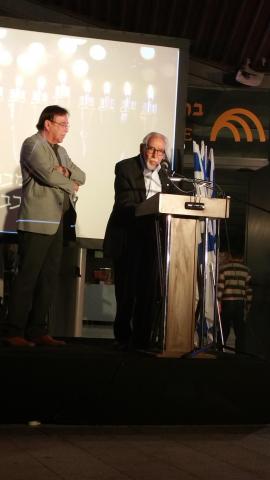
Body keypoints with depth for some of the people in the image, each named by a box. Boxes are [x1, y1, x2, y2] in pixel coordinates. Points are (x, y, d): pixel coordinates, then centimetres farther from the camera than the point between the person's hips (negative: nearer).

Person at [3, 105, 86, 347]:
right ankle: (14, 332, -3)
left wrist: (66, 171, -4)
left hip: (57, 224, 8)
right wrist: (71, 184, 0)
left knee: (49, 279, 6)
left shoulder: (60, 151, 22)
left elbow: (81, 176, 16)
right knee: (27, 277, -7)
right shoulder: (33, 145, -4)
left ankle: (38, 330, 11)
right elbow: (49, 175, -17)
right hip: (37, 222, -8)